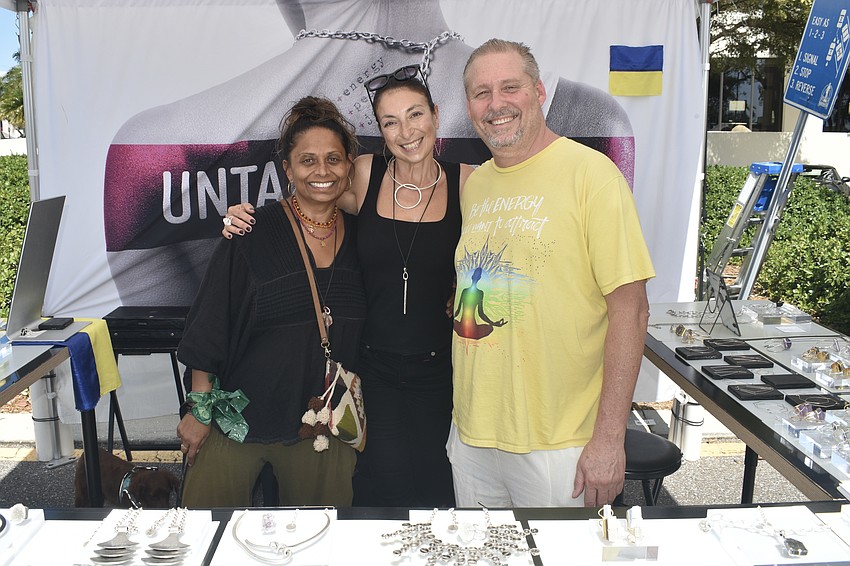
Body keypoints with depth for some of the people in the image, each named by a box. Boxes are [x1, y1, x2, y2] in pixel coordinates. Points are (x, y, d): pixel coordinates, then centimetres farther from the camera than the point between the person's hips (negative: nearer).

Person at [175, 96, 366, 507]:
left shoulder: (359, 237, 2)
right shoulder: (254, 232, -10)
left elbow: (366, 334, 12)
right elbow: (209, 327, -8)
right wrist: (200, 409, -8)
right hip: (239, 418, -3)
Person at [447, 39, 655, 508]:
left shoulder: (589, 172, -11)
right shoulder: (473, 185, 9)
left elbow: (630, 309, -14)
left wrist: (610, 437, -16)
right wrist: (465, 412, 12)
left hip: (558, 445, -6)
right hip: (470, 434, 6)